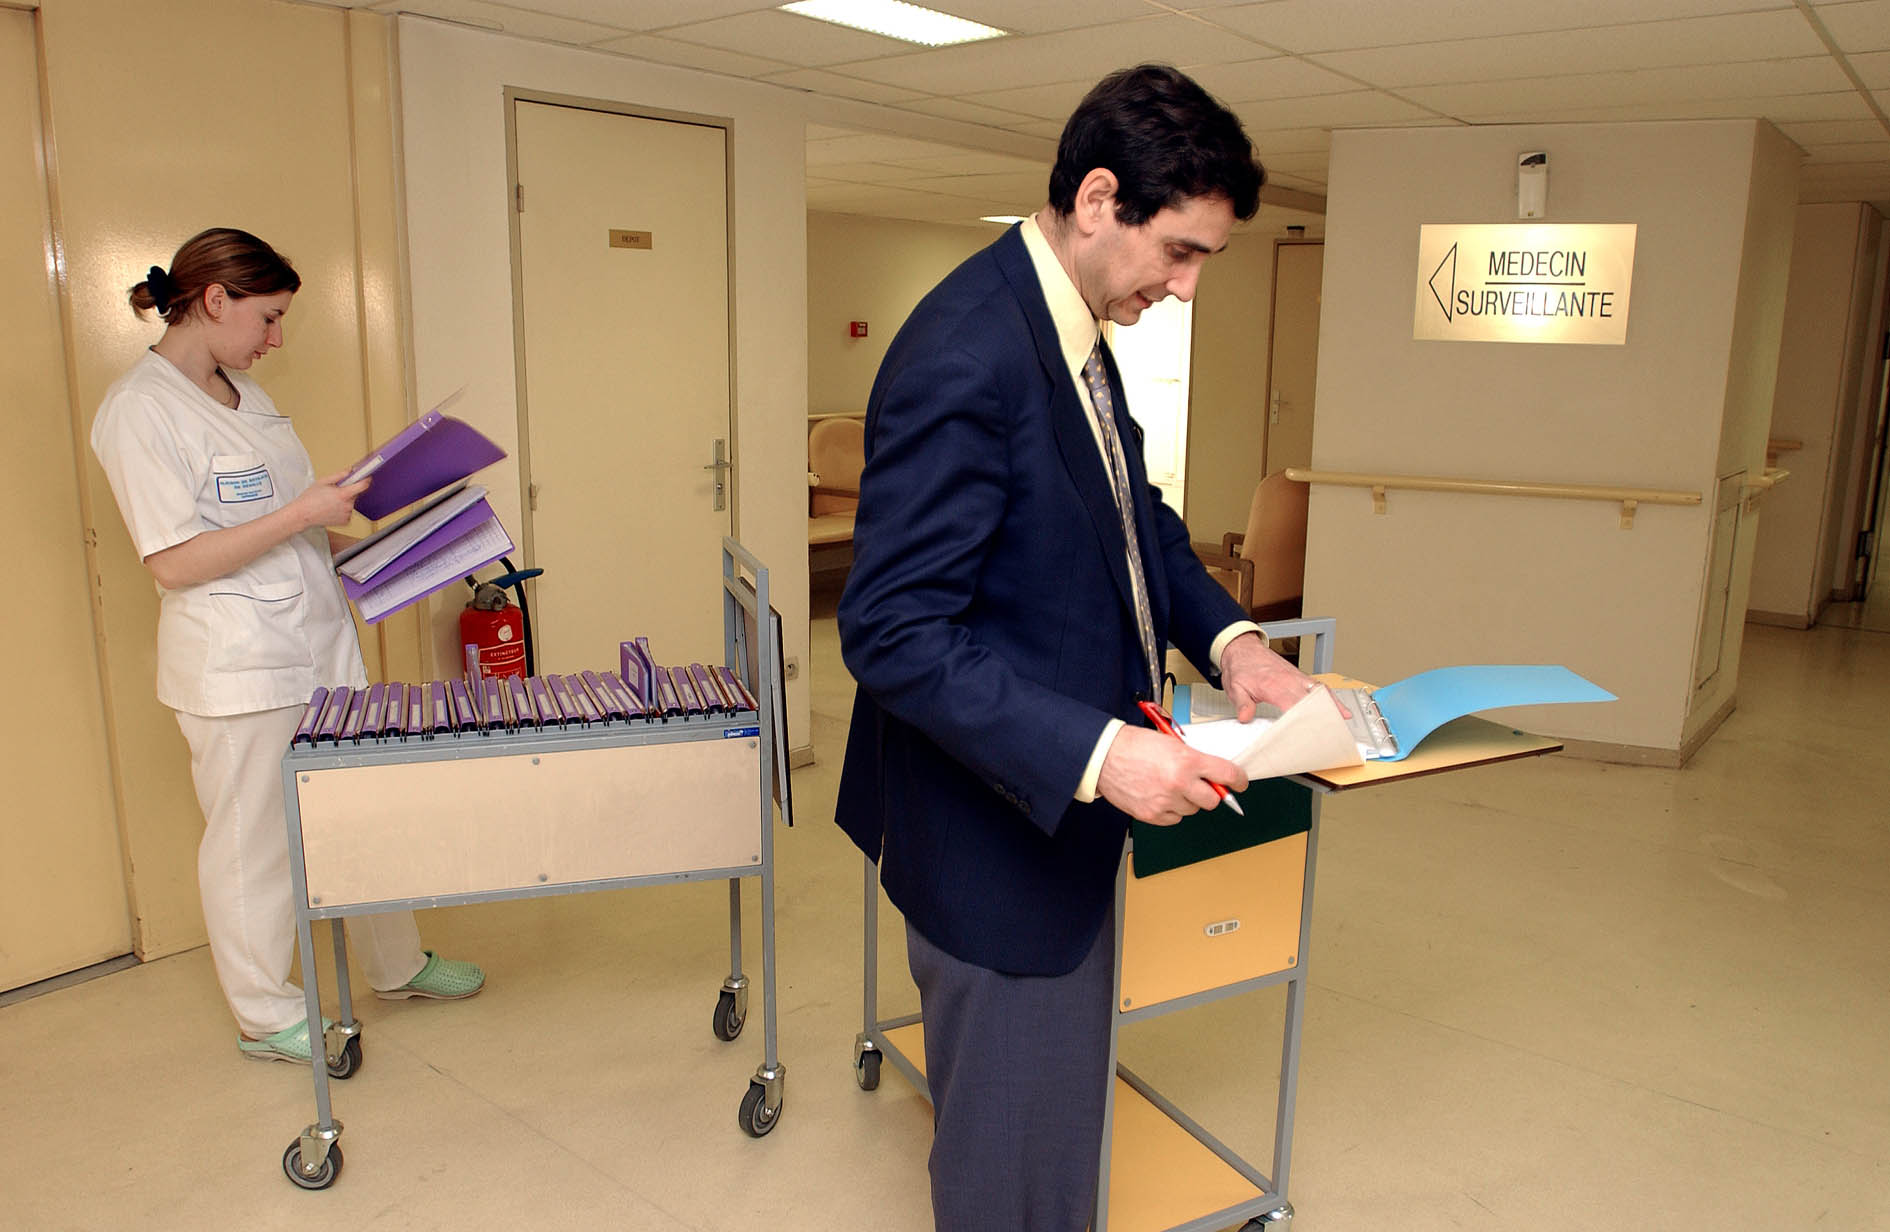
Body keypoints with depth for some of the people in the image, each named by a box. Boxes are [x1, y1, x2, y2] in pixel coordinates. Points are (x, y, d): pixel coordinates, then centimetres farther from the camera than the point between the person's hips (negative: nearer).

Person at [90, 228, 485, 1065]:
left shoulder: (244, 392, 12)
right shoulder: (140, 410, -15)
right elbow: (174, 562, -21)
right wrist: (304, 512, -23)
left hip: (319, 642, 9)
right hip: (236, 668, -8)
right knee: (253, 842, 7)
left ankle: (396, 966, 35)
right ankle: (266, 1016, 25)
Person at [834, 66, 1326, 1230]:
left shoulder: (1075, 329, 5)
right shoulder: (966, 356, -26)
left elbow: (1134, 513, 15)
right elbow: (895, 634, -28)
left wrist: (1226, 637, -2)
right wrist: (1099, 755, -32)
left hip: (1066, 805, 10)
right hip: (999, 836, -10)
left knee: (1064, 1102, 28)